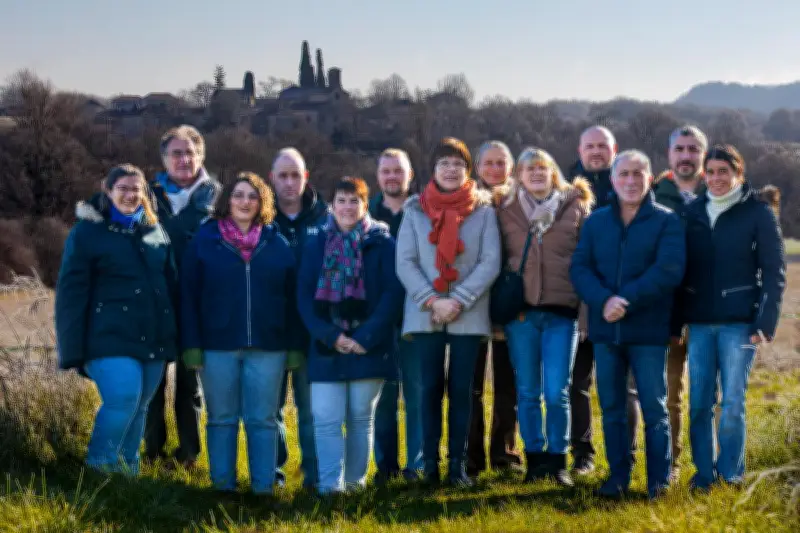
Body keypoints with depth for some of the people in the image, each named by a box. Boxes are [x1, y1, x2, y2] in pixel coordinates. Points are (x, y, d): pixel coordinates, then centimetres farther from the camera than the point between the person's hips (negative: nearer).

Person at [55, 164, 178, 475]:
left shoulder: (155, 230, 14)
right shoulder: (87, 232, -2)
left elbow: (171, 285, 18)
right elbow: (71, 294, -5)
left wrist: (173, 336, 13)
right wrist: (74, 350, -10)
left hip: (153, 340, 5)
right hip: (111, 339, -5)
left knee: (138, 408, 10)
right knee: (122, 401, -20)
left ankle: (127, 472, 22)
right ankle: (98, 470, -2)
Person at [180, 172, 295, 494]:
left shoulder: (277, 244, 7)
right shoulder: (204, 241, 3)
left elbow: (292, 297, 7)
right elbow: (188, 296, 1)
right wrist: (191, 344, -6)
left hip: (267, 347, 1)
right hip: (217, 346, -1)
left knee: (262, 419, 3)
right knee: (221, 418, 6)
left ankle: (263, 485, 9)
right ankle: (223, 485, 14)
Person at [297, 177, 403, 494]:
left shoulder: (382, 243, 2)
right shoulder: (316, 245, 8)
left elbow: (393, 293, -6)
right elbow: (304, 296, 3)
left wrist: (366, 337, -14)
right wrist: (330, 336, -11)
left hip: (369, 347, -1)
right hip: (327, 347, 1)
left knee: (361, 417, 7)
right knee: (326, 419, -5)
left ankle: (355, 480, 16)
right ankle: (330, 484, -3)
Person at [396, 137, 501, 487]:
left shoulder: (483, 210, 3)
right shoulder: (415, 210, 5)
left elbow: (490, 263, -4)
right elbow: (405, 263, -1)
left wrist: (458, 302, -14)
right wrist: (432, 301, -14)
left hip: (469, 316, 0)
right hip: (424, 314, 0)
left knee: (461, 390, 3)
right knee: (431, 388, 2)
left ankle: (457, 464, 8)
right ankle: (430, 463, 7)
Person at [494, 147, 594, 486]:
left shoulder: (576, 208, 5)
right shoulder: (505, 210, 8)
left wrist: (587, 315, -2)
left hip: (562, 313, -1)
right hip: (519, 313, 1)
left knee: (556, 392, -4)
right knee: (527, 392, 6)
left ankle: (557, 460, 10)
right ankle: (534, 458, 17)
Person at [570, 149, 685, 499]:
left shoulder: (667, 221, -1)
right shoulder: (596, 221, 9)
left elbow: (669, 270, -13)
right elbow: (579, 267, 0)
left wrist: (627, 300, -20)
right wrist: (603, 301, -18)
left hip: (648, 329, -3)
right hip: (605, 329, 3)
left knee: (654, 407, 1)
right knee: (612, 408, 9)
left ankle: (658, 479, 9)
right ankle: (618, 476, 19)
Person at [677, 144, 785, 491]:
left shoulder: (758, 213, -1)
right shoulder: (693, 212, 9)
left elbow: (775, 272, -2)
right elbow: (681, 268, 11)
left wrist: (765, 323, -10)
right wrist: (676, 319, 6)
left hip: (739, 322, -3)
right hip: (699, 322, 3)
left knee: (732, 403, -3)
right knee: (699, 403, 4)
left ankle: (730, 474, 11)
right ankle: (703, 473, 15)